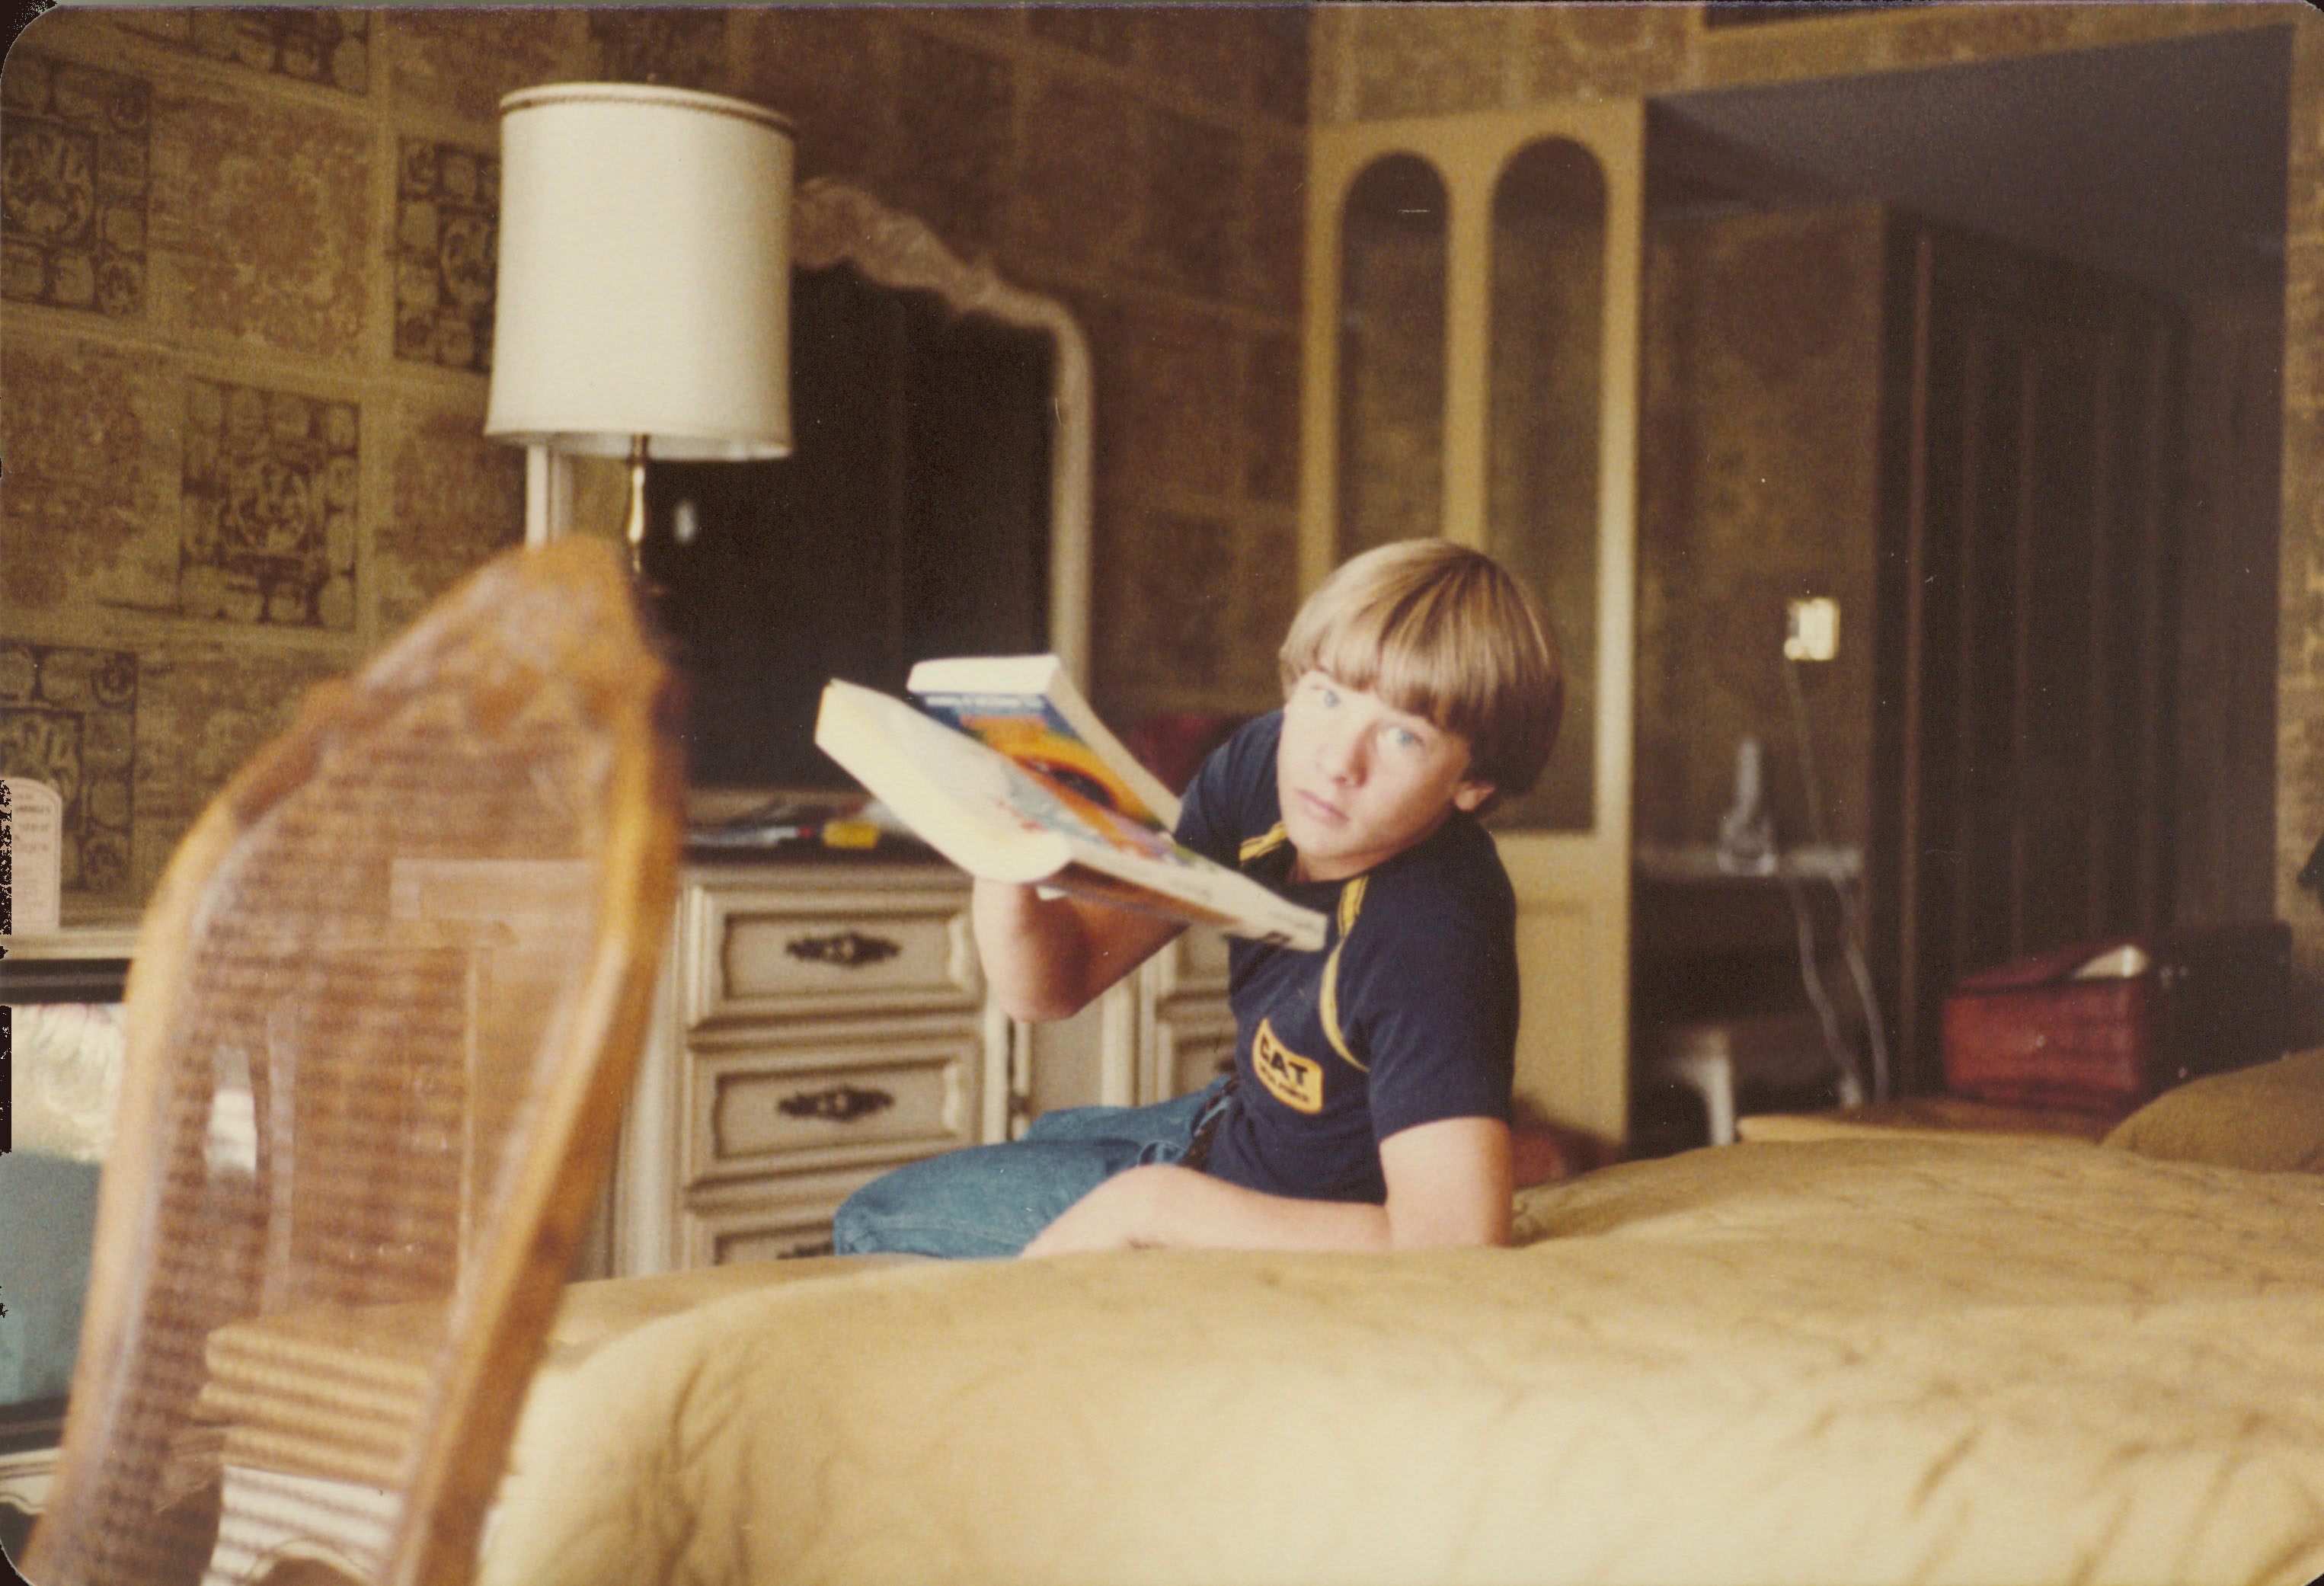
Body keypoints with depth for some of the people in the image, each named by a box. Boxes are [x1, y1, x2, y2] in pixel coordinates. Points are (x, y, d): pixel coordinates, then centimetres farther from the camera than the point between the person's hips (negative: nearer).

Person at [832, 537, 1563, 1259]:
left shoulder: (1428, 940, -38)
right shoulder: (1264, 765, -15)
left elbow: (1458, 1243, -48)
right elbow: (1052, 986, -10)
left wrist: (1156, 1201, -39)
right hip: (1242, 1122, 7)